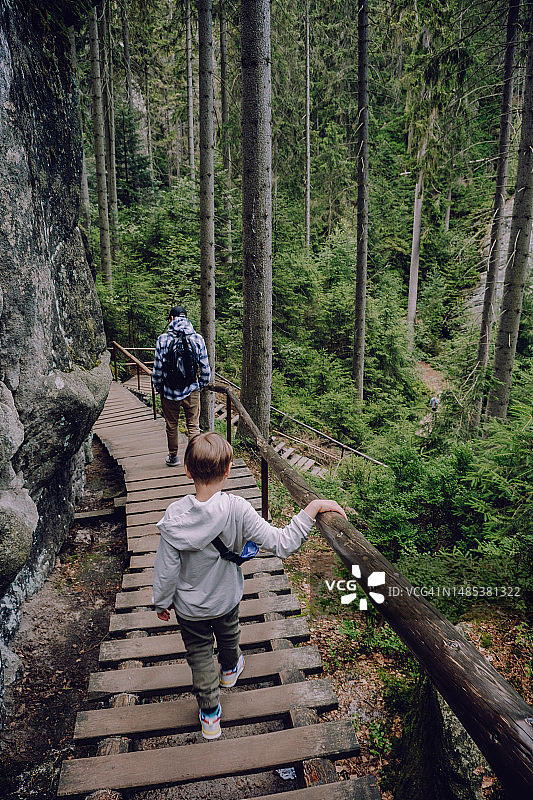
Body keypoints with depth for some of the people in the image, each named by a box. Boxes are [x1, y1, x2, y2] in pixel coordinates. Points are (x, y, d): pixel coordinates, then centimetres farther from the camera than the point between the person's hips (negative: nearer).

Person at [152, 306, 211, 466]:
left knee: (171, 425, 15)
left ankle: (173, 457, 29)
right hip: (191, 390, 1)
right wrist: (201, 385, 13)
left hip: (169, 391, 0)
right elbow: (205, 367, -1)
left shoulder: (163, 339, -9)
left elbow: (157, 367, -6)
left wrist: (158, 387, 9)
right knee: (193, 426, 9)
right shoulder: (197, 338, -4)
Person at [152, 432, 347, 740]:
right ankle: (230, 670, 62)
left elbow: (167, 569, -18)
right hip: (227, 598, 1)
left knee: (199, 652, 23)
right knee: (229, 635, 32)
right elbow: (281, 544, -32)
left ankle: (210, 714, 39)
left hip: (189, 605, -1)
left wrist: (163, 601, 1)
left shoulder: (175, 516, -29)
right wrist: (312, 509, -29)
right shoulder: (237, 510, -32)